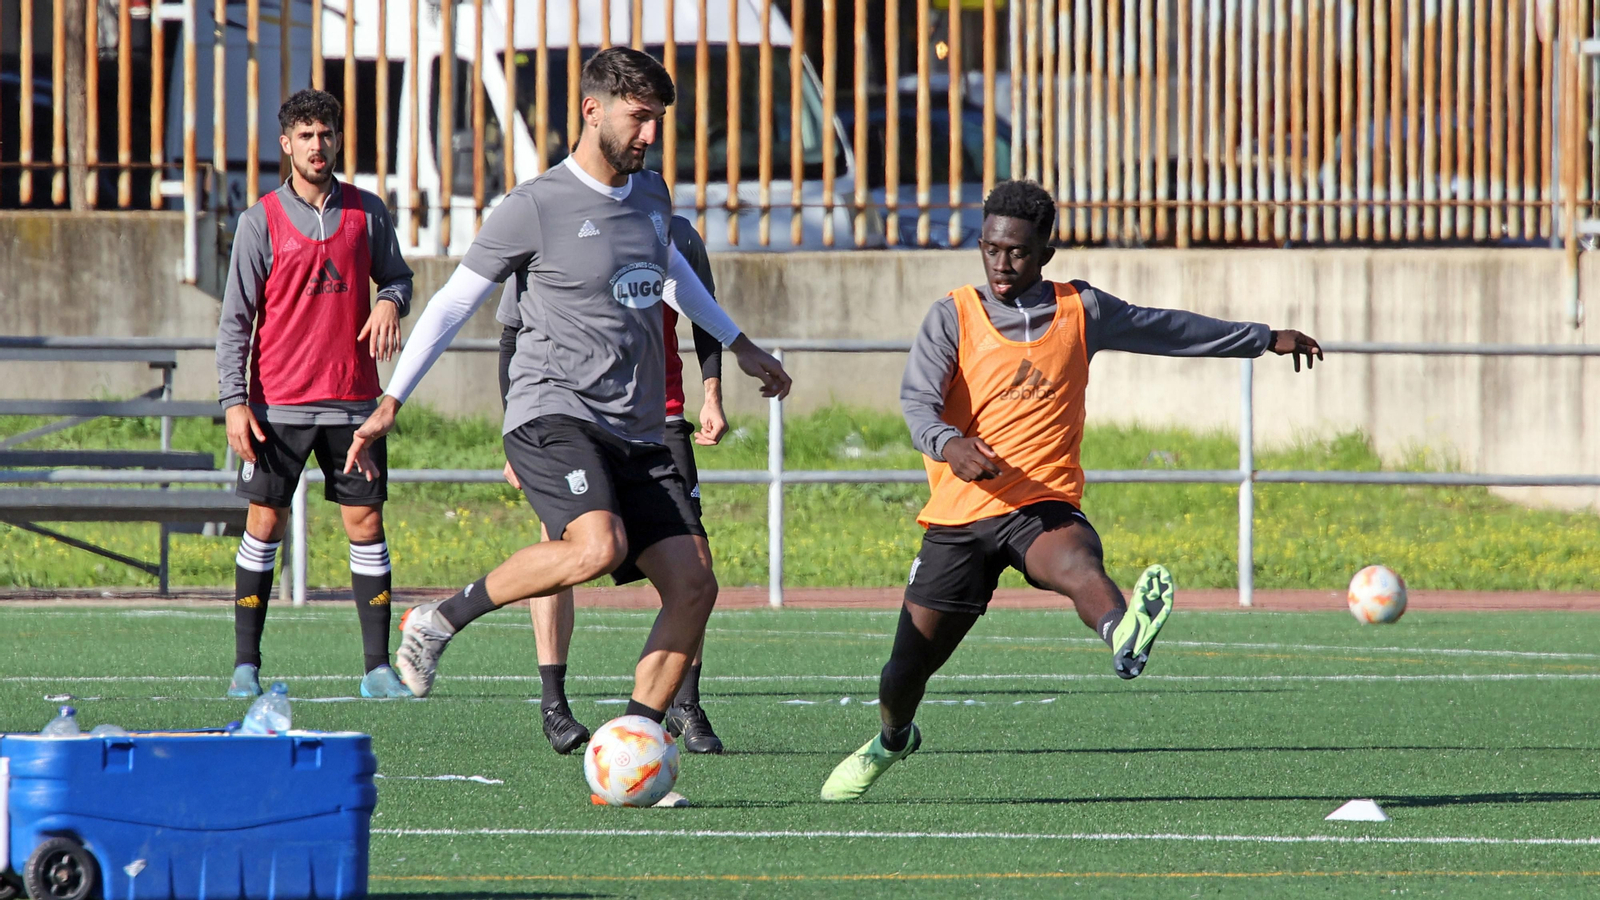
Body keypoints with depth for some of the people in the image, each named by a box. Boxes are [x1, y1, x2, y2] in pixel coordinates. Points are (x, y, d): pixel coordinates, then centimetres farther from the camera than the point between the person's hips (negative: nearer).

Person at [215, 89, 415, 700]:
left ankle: (378, 667, 2)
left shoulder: (366, 213, 6)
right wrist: (234, 402, -8)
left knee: (365, 523, -1)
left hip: (352, 401, 2)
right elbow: (235, 318, 0)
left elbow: (396, 276, 17)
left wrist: (391, 302, -9)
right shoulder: (261, 222, 0)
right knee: (265, 523, 0)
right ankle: (246, 665, 6)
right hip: (278, 402, -2)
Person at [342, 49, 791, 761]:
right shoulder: (535, 208, -7)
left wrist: (740, 346, 45)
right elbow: (454, 302, 0)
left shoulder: (650, 196, 14)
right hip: (553, 414, -7)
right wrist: (390, 403, -2)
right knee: (597, 547, -33)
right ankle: (437, 623, -14)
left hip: (638, 433, 7)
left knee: (693, 586, -6)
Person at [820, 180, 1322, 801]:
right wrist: (951, 444, -36)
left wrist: (1265, 340, 29)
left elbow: (1167, 329, 23)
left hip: (1043, 506, -1)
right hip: (959, 516, 1)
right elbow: (918, 399, -13)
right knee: (908, 667, 6)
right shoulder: (953, 317, 1)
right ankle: (892, 741, 40)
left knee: (1079, 564, -38)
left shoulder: (1080, 310, 8)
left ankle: (1125, 637, -71)